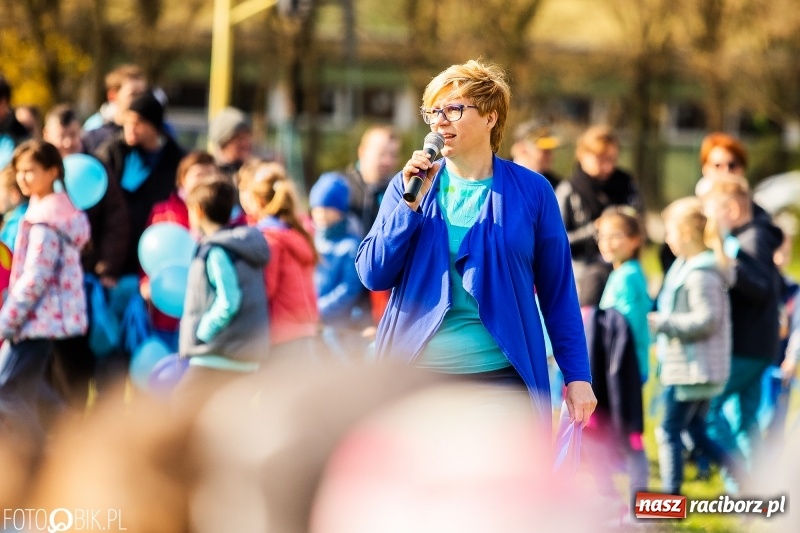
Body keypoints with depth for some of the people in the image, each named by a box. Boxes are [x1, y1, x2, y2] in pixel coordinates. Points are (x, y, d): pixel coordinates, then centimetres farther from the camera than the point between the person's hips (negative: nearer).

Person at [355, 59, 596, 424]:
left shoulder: (531, 191, 3)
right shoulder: (407, 187, 8)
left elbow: (558, 293, 5)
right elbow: (372, 275, 0)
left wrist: (577, 376, 0)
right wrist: (411, 204, -10)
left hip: (500, 378, -2)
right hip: (416, 376, 2)